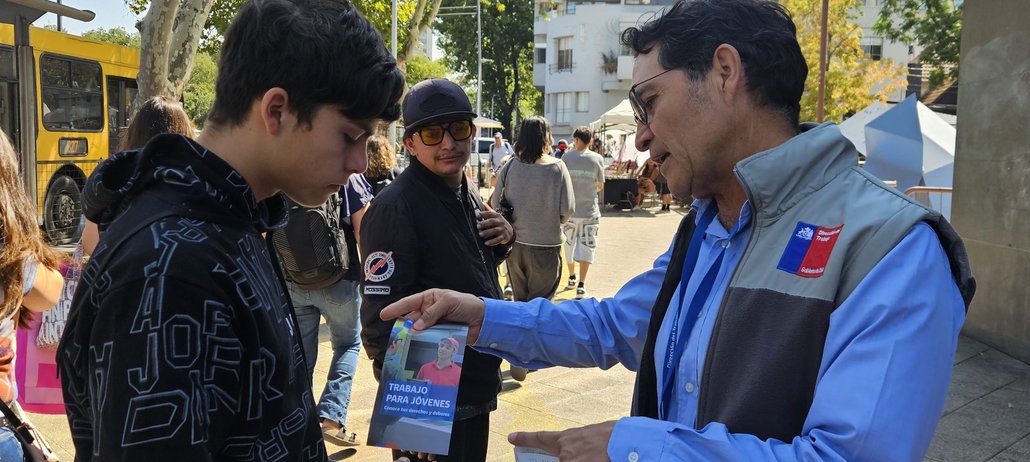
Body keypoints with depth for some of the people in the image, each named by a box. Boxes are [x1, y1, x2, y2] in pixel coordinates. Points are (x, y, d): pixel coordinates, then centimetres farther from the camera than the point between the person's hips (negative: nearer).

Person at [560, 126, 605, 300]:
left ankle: (572, 277, 33)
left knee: (569, 244, 18)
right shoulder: (597, 159, -4)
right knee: (586, 246, 2)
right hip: (590, 210, -1)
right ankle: (581, 284, -7)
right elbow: (600, 186, 3)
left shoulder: (566, 157, -5)